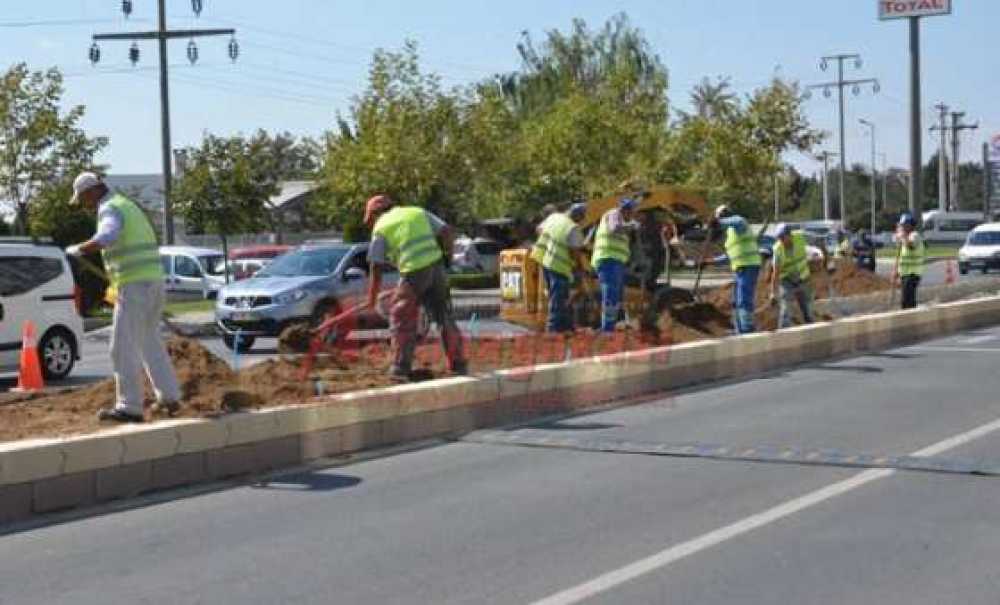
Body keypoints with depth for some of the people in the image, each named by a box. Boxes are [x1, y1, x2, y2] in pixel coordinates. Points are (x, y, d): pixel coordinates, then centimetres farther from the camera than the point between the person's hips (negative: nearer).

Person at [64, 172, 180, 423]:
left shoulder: (110, 209, -10)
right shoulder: (128, 205, 21)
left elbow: (105, 239, -32)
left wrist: (77, 249, -14)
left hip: (133, 286, -9)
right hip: (154, 281, 9)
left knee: (124, 348, -4)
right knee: (149, 342, 20)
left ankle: (129, 407, -4)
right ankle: (169, 398, 20)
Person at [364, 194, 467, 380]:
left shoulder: (380, 228, 8)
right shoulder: (418, 212, 18)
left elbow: (376, 268, 4)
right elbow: (445, 231, 7)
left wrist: (372, 299, 11)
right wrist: (446, 252, 22)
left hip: (413, 273, -4)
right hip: (436, 267, 4)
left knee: (401, 319, 11)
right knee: (444, 317, 14)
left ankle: (401, 367, 8)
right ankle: (458, 364, 17)